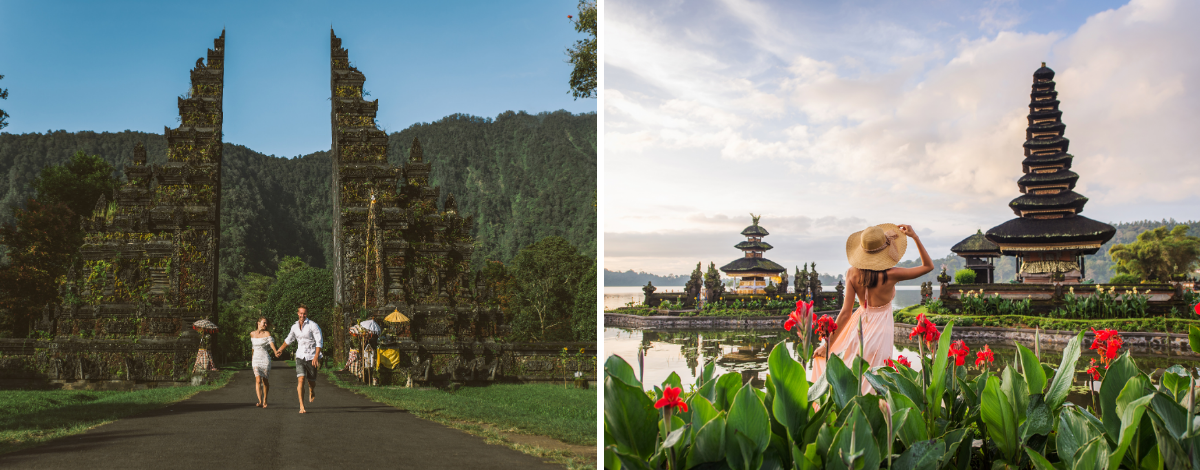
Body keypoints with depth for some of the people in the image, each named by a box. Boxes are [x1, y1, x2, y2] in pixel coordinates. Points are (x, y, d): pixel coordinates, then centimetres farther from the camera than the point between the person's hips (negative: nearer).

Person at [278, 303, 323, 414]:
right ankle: (302, 407, -14)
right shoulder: (295, 326, 6)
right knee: (300, 380, -15)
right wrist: (279, 350, 31)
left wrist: (316, 357, -22)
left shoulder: (312, 325, -9)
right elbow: (289, 339, 26)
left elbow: (319, 342, -13)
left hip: (312, 356, -3)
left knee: (312, 381, 7)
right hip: (300, 356, 3)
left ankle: (311, 391, 46)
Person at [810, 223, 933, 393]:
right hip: (880, 328, -2)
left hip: (858, 326, 3)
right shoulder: (890, 275, -18)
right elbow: (928, 266, -3)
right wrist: (915, 237, -6)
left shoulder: (852, 273, -11)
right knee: (870, 383, 9)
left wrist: (827, 344, -4)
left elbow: (845, 313, -10)